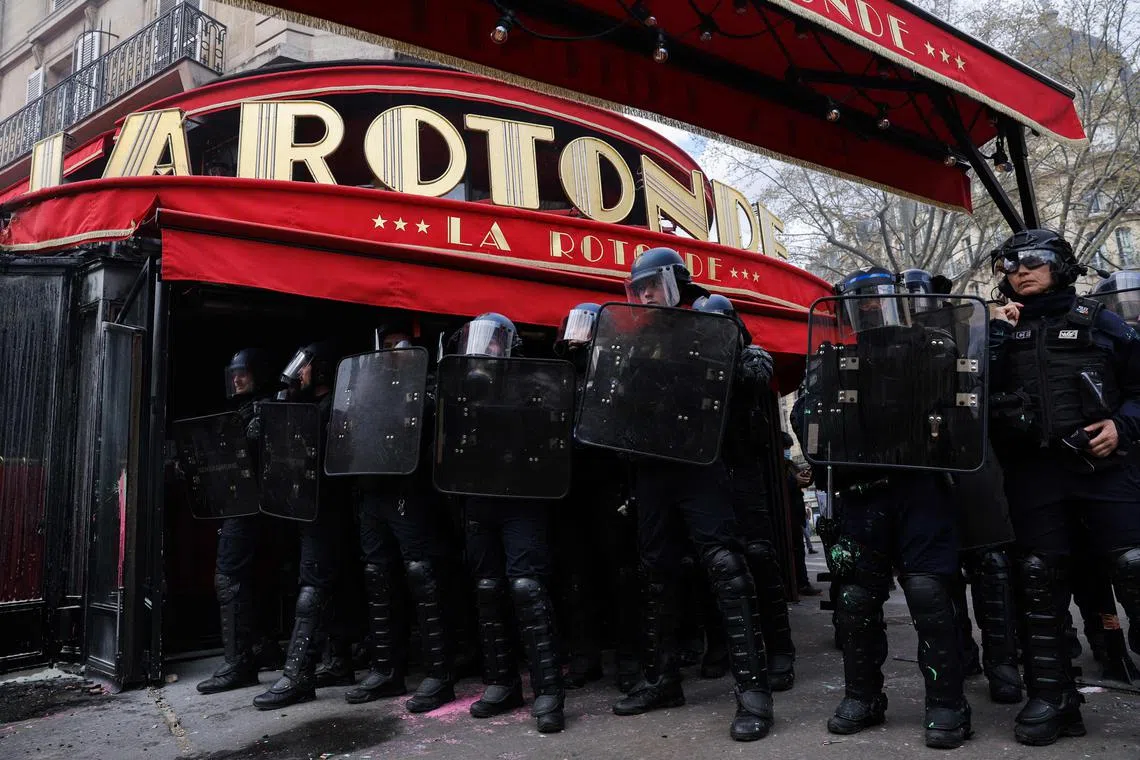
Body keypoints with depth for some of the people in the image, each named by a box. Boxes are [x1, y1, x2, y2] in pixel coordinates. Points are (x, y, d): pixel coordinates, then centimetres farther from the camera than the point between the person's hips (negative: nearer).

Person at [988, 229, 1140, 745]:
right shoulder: (999, 329, 14)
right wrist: (996, 333, -7)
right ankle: (1052, 696, 12)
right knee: (1042, 584, 4)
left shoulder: (1097, 322, 11)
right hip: (1033, 473, 1)